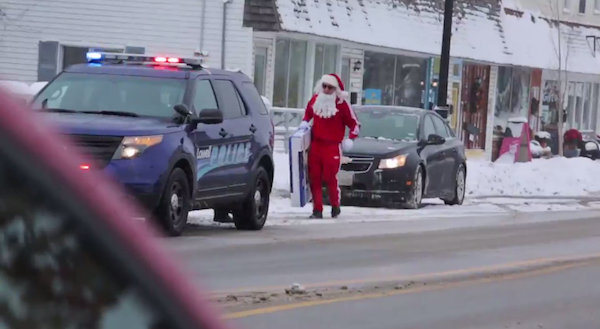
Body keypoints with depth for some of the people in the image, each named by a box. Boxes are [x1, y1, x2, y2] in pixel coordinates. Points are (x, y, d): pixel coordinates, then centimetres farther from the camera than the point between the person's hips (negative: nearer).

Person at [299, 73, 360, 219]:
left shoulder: (341, 103, -6)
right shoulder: (315, 99, 7)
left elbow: (354, 123, 1)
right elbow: (308, 112, 29)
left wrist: (350, 139, -10)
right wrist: (304, 122, 11)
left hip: (333, 146, -5)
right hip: (315, 145, 5)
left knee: (331, 178, -8)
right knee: (314, 178, 1)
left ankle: (335, 206, 14)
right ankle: (317, 209, 6)